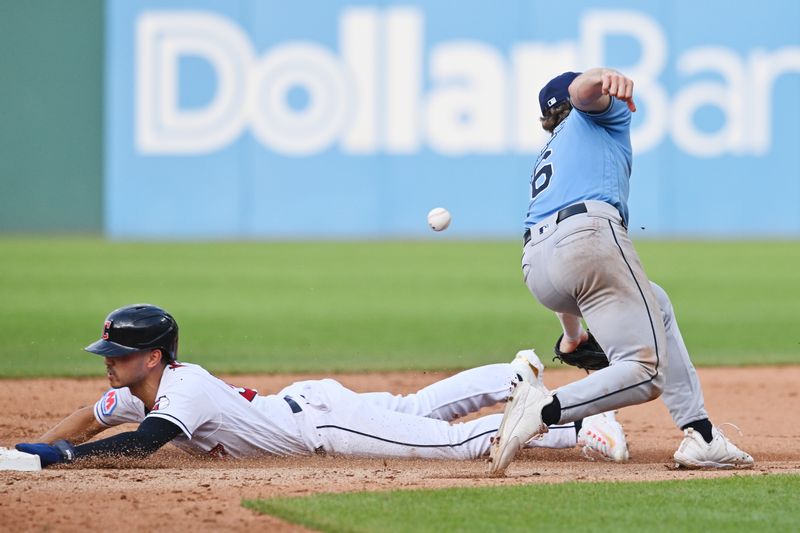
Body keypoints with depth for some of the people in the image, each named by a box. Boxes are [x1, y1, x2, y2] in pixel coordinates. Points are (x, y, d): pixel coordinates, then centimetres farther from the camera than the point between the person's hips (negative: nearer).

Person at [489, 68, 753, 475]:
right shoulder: (600, 112, 25)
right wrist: (604, 78, -27)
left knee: (656, 306, 28)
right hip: (589, 235, -8)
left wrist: (571, 334, 51)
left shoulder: (550, 153, 39)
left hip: (535, 271, 8)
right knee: (645, 372, -10)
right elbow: (582, 89, -3)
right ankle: (545, 411, -30)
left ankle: (699, 436, 16)